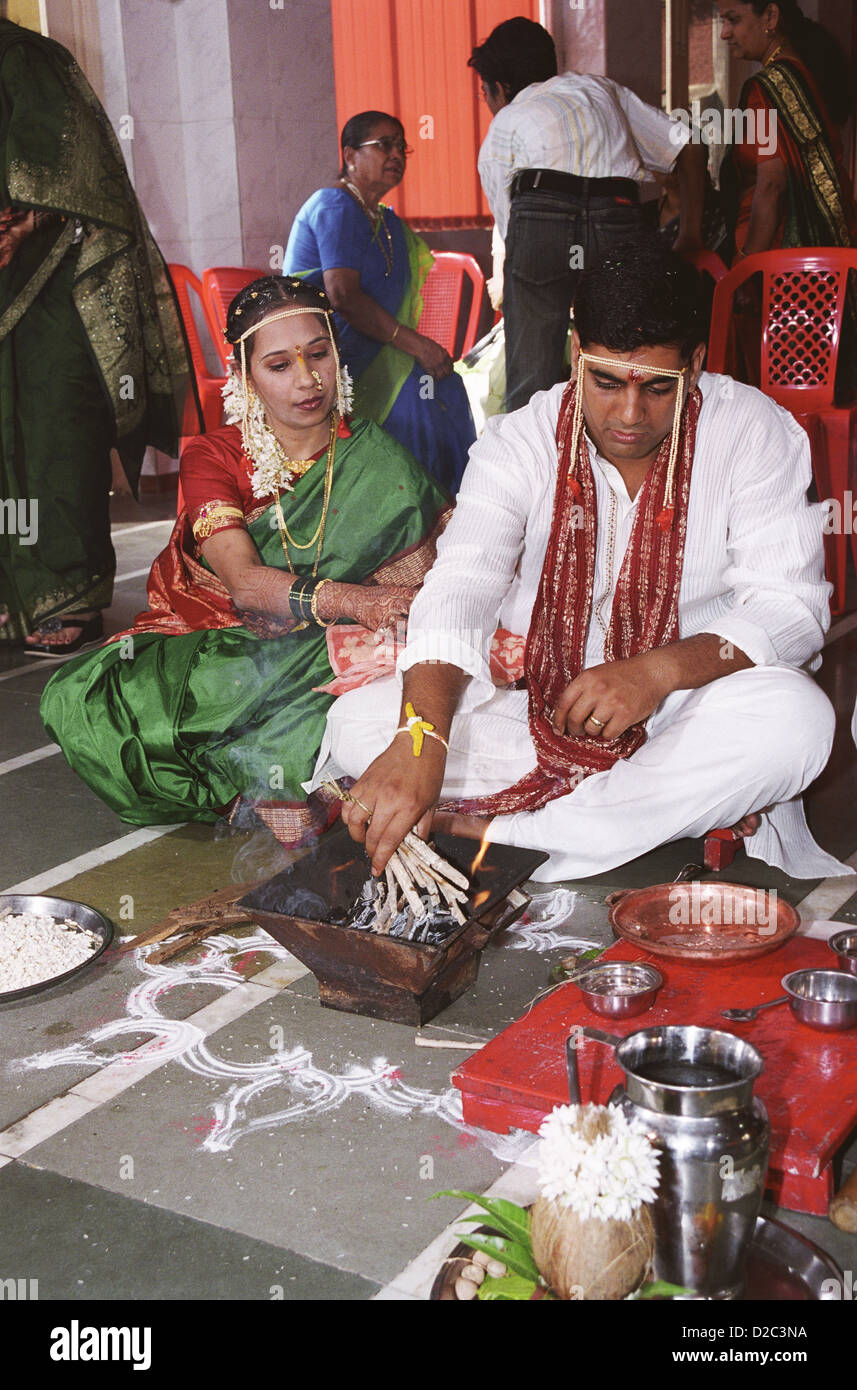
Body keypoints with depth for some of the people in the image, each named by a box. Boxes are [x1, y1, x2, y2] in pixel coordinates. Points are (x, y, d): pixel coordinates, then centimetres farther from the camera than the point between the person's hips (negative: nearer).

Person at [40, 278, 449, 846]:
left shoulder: (377, 464, 0)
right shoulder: (212, 457, -3)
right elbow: (244, 582, -20)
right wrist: (350, 599, -39)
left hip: (317, 653, 0)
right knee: (78, 702, -26)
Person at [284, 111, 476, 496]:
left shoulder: (387, 221, 22)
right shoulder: (336, 207, -10)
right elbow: (343, 297, -23)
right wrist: (414, 343, -22)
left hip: (366, 353, 9)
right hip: (330, 360, -9)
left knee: (443, 386, -12)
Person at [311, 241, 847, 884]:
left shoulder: (757, 433, -9)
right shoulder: (520, 443, -8)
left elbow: (791, 607, -13)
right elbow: (460, 589, -21)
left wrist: (659, 670, -32)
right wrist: (420, 739, -41)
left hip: (688, 701, -1)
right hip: (538, 705, 2)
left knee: (798, 719, -34)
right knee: (357, 722, -20)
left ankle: (505, 830, -24)